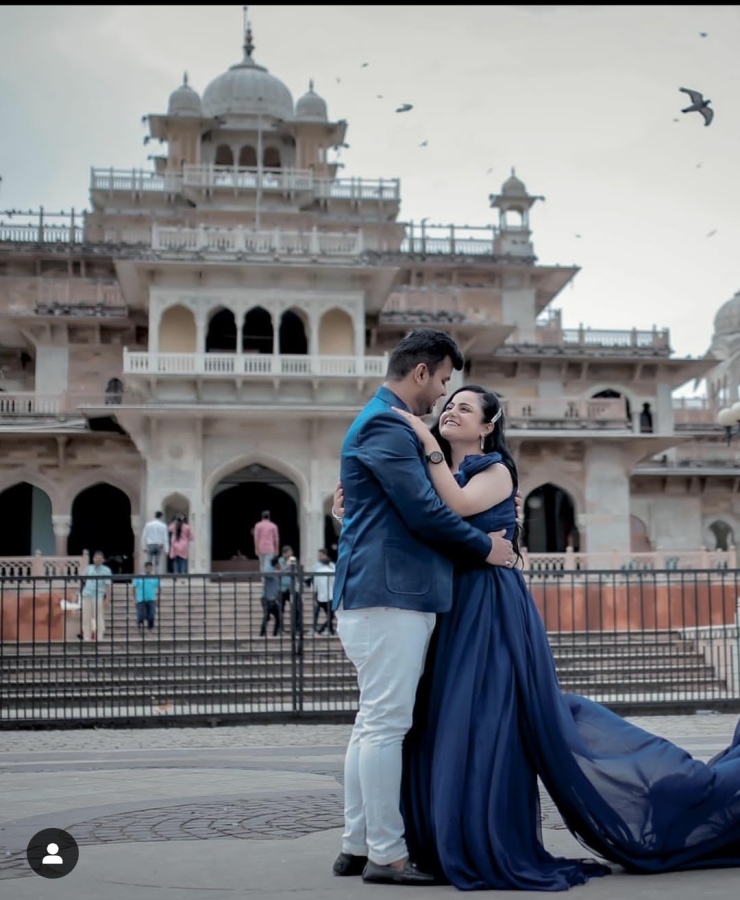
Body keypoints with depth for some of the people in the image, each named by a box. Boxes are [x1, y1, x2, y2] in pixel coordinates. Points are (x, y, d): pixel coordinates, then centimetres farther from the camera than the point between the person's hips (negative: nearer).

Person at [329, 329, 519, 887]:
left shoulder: (390, 425, 23)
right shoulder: (385, 425, -11)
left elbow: (417, 507, 28)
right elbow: (424, 513, -15)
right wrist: (485, 547, -3)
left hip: (391, 594, 11)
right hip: (389, 594, -11)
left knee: (374, 723, 12)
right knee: (386, 724, -7)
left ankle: (357, 846, 18)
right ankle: (385, 855, -1)